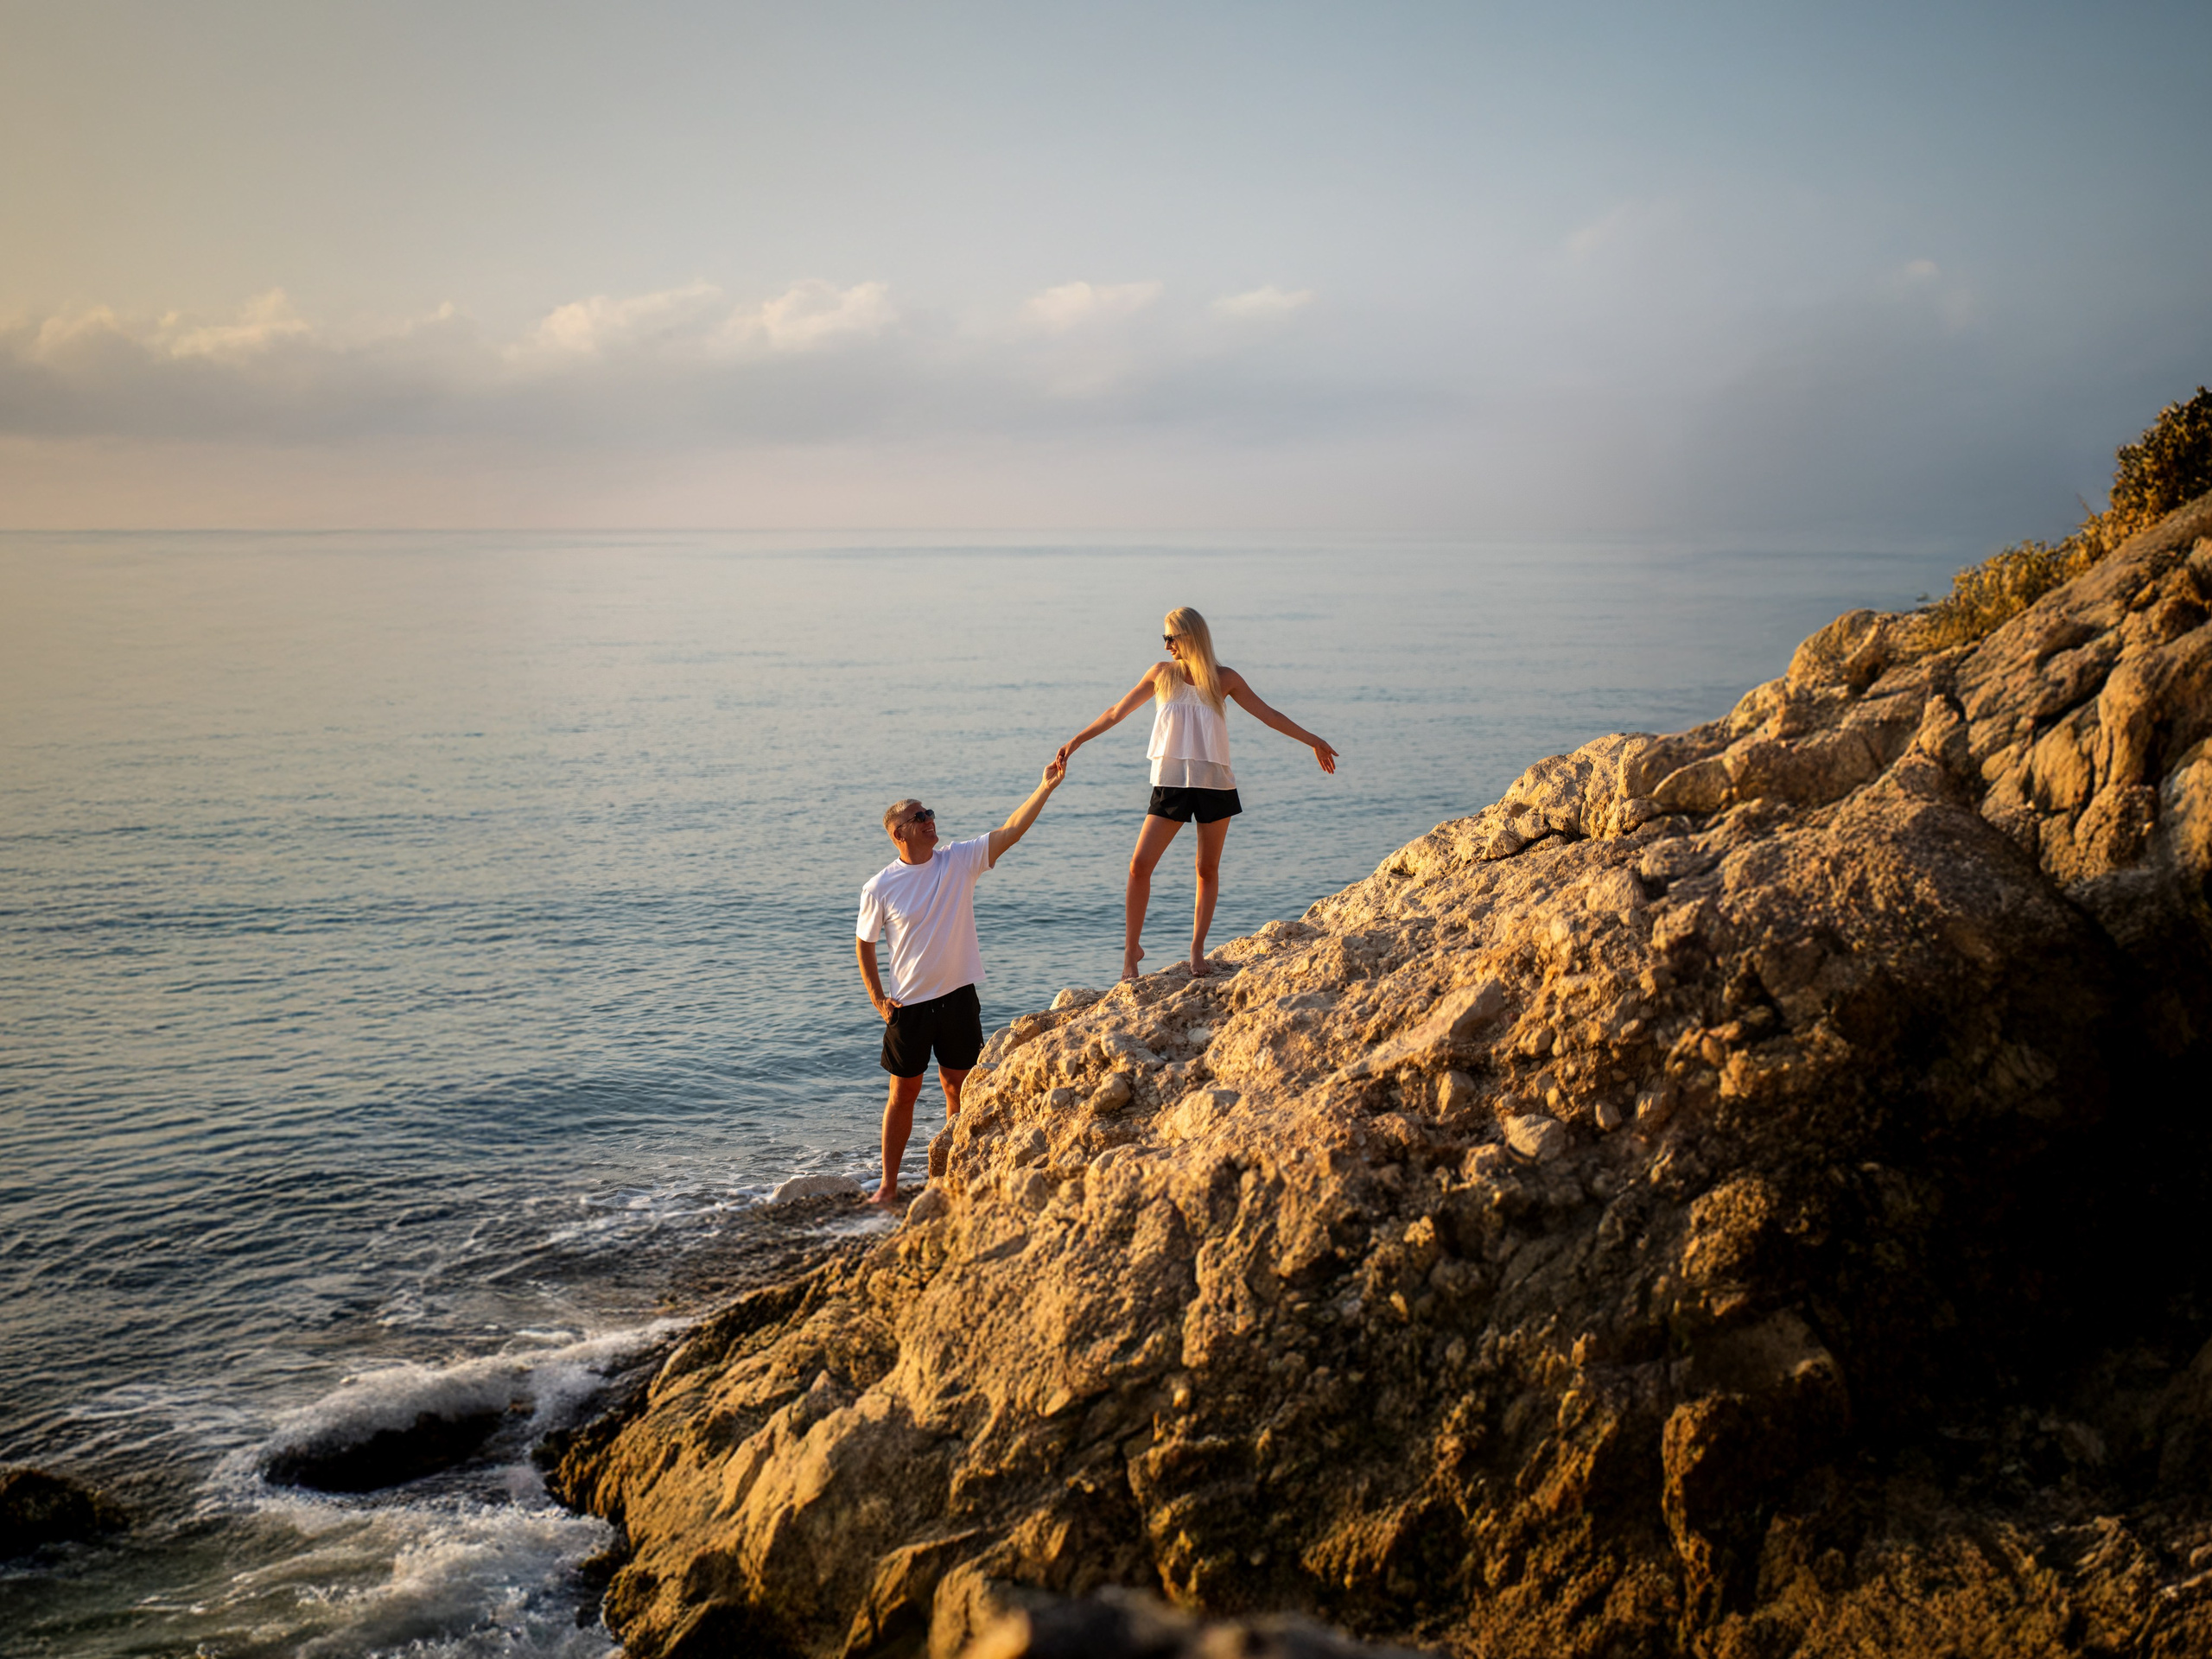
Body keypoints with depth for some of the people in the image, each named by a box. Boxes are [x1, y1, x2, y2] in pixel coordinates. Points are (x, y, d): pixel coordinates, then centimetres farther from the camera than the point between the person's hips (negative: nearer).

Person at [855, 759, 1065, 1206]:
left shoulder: (960, 860, -3)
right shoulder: (880, 888, -7)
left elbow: (1011, 831, -11)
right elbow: (863, 943, 5)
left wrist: (1046, 787, -21)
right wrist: (878, 999, 0)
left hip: (958, 997, 2)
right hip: (908, 1004, -2)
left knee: (959, 1090, 9)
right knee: (904, 1093, 6)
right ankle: (889, 1185, 17)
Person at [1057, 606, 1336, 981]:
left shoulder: (1224, 679, 0)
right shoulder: (1161, 674, 2)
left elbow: (1268, 715, 6)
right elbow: (1117, 713, 9)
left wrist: (1312, 741, 7)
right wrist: (1077, 740, 10)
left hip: (1215, 784, 0)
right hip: (1171, 783, 0)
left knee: (1208, 868, 5)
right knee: (1139, 865, -8)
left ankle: (1197, 947, 17)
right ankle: (1131, 949, 3)